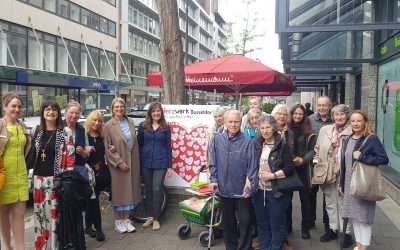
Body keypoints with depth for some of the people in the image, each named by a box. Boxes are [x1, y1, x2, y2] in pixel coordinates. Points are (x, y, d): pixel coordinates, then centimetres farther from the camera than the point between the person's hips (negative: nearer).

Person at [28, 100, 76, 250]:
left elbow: (70, 157, -6)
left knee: (54, 212, -2)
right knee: (40, 212, 10)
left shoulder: (65, 132, -4)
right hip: (39, 177, 4)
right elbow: (32, 153, 14)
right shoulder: (37, 130, 9)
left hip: (56, 178, -4)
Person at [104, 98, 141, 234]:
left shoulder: (130, 122, 6)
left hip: (131, 162, 4)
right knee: (118, 191, 4)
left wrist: (135, 163, 5)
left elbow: (134, 142, 10)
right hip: (117, 164, -4)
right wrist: (120, 162, -14)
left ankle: (126, 219, 23)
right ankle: (118, 221, 19)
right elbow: (107, 149, -10)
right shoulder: (109, 126, -8)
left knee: (129, 190, 10)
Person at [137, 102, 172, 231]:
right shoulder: (143, 126, 4)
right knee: (148, 190, 9)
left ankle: (156, 219, 8)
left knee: (157, 189, -5)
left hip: (160, 163, -2)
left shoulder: (165, 127, 3)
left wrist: (169, 166, 1)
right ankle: (150, 216, 22)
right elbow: (139, 144, 8)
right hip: (146, 162, 2)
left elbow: (168, 147, 4)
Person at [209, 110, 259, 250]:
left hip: (242, 190, -4)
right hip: (224, 189, 4)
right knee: (227, 222, 19)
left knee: (244, 223, 10)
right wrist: (214, 179, -1)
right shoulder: (218, 139, -3)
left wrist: (251, 187, -14)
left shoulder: (247, 141, -13)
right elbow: (214, 162, 6)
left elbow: (253, 166, -12)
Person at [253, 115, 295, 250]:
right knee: (262, 223, 15)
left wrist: (272, 175, -17)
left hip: (276, 192, -4)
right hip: (259, 191, 5)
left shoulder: (282, 145, -7)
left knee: (277, 225, 6)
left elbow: (290, 168, -11)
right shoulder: (257, 145, 6)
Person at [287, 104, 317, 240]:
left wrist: (303, 160, -15)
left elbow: (313, 149, -1)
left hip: (303, 168, 0)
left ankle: (305, 227, 16)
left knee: (305, 197, 5)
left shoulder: (308, 131, 1)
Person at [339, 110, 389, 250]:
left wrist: (362, 157, -22)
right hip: (350, 184, 6)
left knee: (364, 217, 1)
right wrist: (341, 183, 14)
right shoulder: (347, 141, 9)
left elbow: (384, 159, -16)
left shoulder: (372, 139, -9)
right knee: (354, 215, 13)